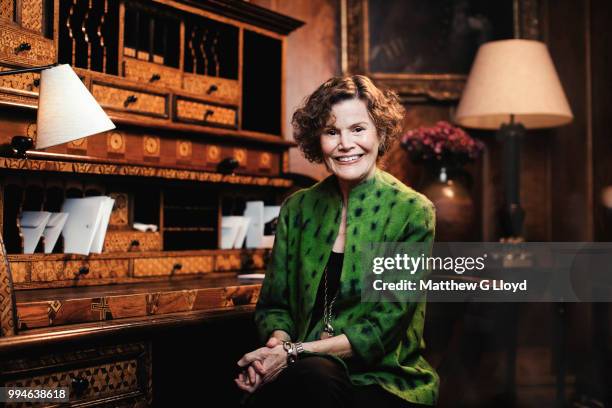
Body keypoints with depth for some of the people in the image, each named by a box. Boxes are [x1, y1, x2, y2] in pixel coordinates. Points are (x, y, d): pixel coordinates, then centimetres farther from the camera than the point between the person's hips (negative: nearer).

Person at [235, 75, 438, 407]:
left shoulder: (413, 212, -6)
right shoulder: (297, 208, 6)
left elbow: (385, 326, -12)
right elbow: (274, 305, 9)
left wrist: (293, 353, -20)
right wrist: (278, 341, -15)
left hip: (383, 379, -3)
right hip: (304, 372, 3)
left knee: (314, 373, -35)